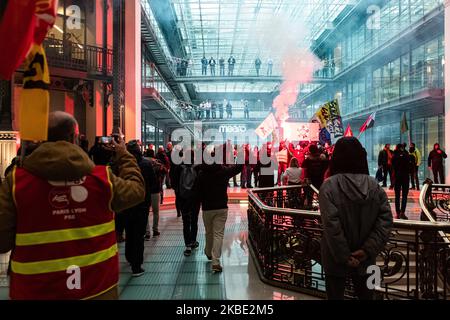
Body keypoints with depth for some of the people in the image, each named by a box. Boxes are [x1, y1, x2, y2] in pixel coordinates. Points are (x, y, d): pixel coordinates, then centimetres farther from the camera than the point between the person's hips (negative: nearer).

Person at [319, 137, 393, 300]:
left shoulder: (329, 186, -16)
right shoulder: (375, 186, -3)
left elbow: (331, 225, -23)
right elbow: (385, 221, -10)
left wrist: (344, 257, -15)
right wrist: (368, 250, -11)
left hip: (337, 261, -3)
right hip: (364, 259, 4)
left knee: (336, 294, 14)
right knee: (365, 295, 22)